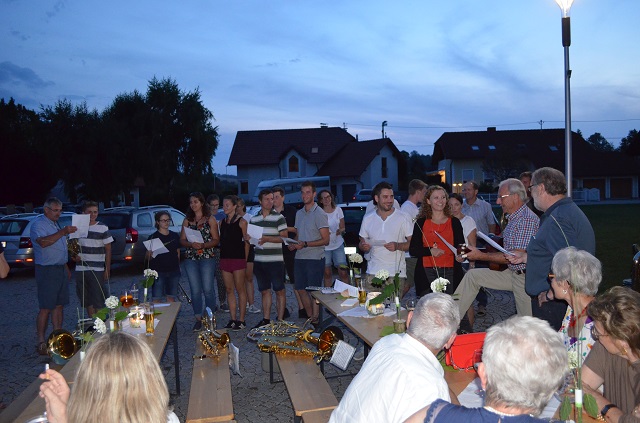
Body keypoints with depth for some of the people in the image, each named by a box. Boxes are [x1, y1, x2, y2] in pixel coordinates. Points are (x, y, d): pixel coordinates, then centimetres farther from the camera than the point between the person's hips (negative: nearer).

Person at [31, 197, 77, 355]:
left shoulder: (55, 224, 18)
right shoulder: (38, 224, -9)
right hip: (47, 270, -8)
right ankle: (41, 342, -1)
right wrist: (63, 232, -36)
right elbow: (43, 242, -29)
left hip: (60, 269, 8)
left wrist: (66, 267, 22)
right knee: (45, 308, -7)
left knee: (59, 305, 10)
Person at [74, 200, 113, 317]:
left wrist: (107, 270, -5)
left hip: (97, 270, -4)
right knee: (87, 300, 12)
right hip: (80, 269, 4)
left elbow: (108, 250, -1)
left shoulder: (103, 228, -2)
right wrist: (74, 255, -2)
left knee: (99, 301, -2)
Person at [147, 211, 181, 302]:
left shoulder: (175, 236, 9)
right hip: (158, 272, -3)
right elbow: (148, 258, -5)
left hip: (173, 272, 4)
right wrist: (151, 254, -25)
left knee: (171, 298, 7)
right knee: (157, 299, -3)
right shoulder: (153, 237, -3)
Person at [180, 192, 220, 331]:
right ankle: (198, 319, 15)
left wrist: (203, 245, -17)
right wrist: (191, 244, -11)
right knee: (195, 290, 6)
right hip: (190, 258, 3)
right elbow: (182, 240, 9)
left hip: (207, 258, -3)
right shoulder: (187, 220, 12)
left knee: (208, 289, -4)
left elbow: (216, 240, -2)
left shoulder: (210, 219, 2)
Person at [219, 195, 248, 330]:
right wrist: (221, 256, 6)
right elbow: (220, 241, 16)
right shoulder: (222, 222, 13)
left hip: (238, 259, -6)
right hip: (224, 258, 6)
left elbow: (246, 241, -5)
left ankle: (241, 320, 6)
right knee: (229, 290, 9)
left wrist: (245, 258, -9)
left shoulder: (241, 221, -4)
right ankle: (233, 320, 16)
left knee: (240, 289, 0)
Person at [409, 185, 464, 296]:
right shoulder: (420, 223, 7)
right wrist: (430, 251, -10)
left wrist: (460, 256, -10)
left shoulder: (454, 222, 9)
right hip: (427, 273, 0)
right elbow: (413, 250, 4)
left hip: (450, 271, 1)